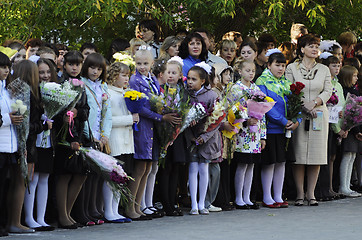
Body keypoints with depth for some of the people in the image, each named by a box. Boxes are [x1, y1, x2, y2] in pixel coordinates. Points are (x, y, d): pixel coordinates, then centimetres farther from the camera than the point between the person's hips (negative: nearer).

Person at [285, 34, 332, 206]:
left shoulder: (324, 70, 12)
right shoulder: (292, 68, 4)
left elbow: (327, 91, 5)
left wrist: (314, 103, -12)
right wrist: (304, 105, -14)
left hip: (319, 114, 3)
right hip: (298, 115, -2)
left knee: (316, 154, -1)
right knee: (299, 154, -5)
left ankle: (311, 193, 6)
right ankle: (299, 194, 0)